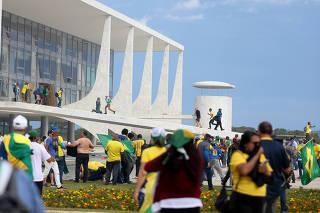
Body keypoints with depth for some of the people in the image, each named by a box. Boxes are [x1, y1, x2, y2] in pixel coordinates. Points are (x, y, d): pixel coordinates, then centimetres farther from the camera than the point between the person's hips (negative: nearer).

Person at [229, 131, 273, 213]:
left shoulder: (261, 156, 13)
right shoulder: (238, 155, -5)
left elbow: (271, 177, 16)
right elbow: (244, 171, -25)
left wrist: (266, 172, -7)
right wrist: (256, 156, -15)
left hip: (259, 199, 6)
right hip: (242, 199, -6)